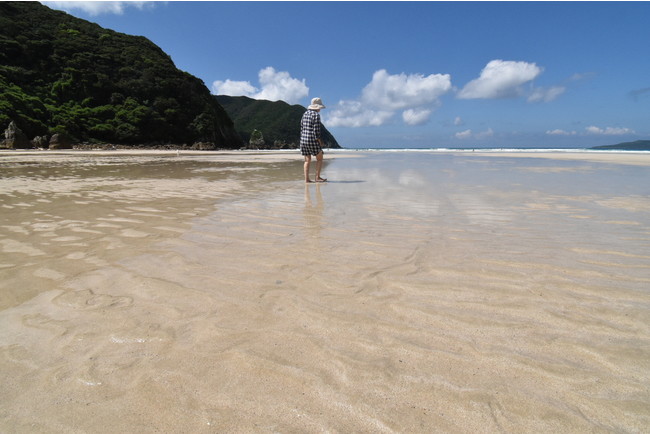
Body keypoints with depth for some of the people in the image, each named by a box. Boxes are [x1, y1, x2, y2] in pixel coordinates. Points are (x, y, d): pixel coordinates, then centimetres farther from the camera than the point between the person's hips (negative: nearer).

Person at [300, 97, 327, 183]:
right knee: (319, 158, 6)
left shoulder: (305, 114, 13)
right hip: (312, 140, -7)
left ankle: (306, 179, 5)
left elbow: (302, 128, 15)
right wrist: (319, 140, -7)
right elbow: (316, 129, -14)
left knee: (307, 160, 9)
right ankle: (317, 177, 3)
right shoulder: (316, 115, -9)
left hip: (303, 139, 7)